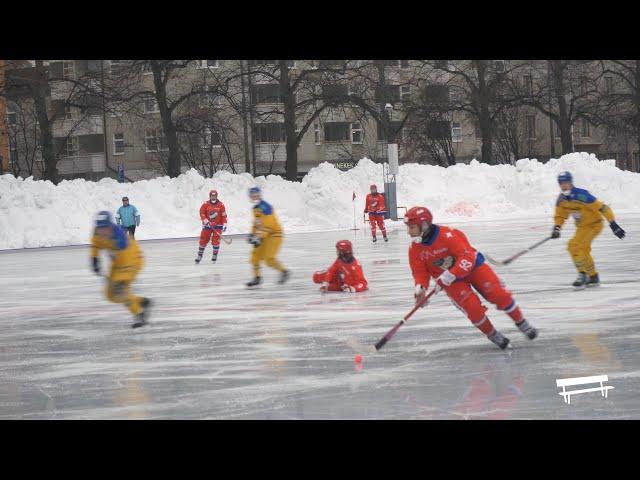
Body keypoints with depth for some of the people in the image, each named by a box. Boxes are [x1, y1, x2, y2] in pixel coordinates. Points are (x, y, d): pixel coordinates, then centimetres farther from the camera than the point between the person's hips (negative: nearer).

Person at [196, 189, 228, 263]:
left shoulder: (221, 205, -2)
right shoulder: (206, 204, -3)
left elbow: (224, 215, 0)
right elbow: (202, 213, -5)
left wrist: (224, 224, -5)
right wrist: (206, 221, -16)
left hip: (218, 225, -1)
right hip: (207, 225, 1)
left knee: (216, 240, -10)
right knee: (203, 240, 1)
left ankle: (215, 255, 4)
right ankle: (199, 255, 12)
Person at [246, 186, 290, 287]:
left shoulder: (265, 207, -20)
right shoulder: (255, 208, 12)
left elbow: (267, 226, -26)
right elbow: (256, 223, 24)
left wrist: (259, 238, -28)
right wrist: (253, 234, 10)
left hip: (274, 234, -10)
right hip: (265, 235, 10)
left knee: (269, 258, -17)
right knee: (256, 255, 3)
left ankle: (284, 272, 1)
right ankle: (257, 278, 11)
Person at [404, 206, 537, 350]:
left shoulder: (447, 235, -28)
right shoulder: (415, 249, -12)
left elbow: (467, 258, -31)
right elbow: (420, 272, -4)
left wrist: (449, 276, -39)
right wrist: (420, 288, -25)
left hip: (472, 266, -3)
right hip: (451, 281, 3)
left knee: (500, 295, -12)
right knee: (472, 307, -17)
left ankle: (521, 323, 10)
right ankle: (493, 335, 5)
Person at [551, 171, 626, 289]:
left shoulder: (581, 195, -30)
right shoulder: (561, 199, -7)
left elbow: (602, 207, -28)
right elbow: (560, 215, 9)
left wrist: (613, 224, -29)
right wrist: (557, 228, -10)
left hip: (594, 225, -9)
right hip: (581, 227, 9)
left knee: (574, 245, -22)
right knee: (583, 251, 22)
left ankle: (582, 274, -11)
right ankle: (593, 277, 40)